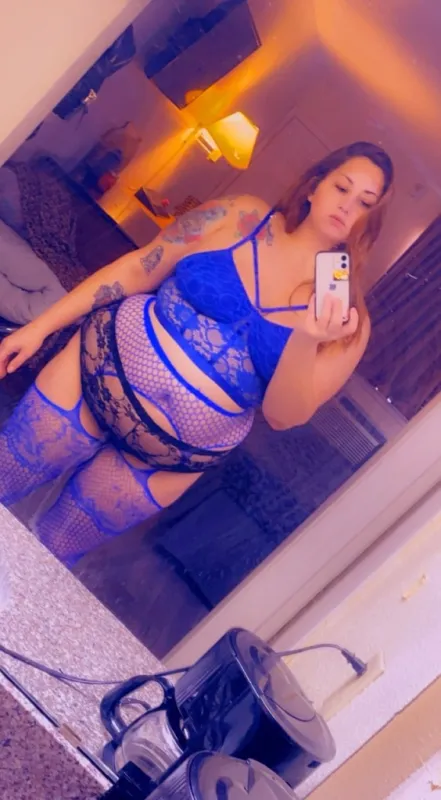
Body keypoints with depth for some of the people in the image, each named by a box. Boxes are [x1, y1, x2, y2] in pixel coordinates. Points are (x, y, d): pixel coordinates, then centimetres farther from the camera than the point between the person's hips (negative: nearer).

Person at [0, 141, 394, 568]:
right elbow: (136, 269, -2)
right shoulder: (244, 216, -6)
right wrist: (39, 326, -1)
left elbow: (282, 416, -12)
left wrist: (307, 340, -31)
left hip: (174, 457, 0)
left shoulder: (348, 317, -7)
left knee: (48, 555, 12)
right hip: (99, 369, 1)